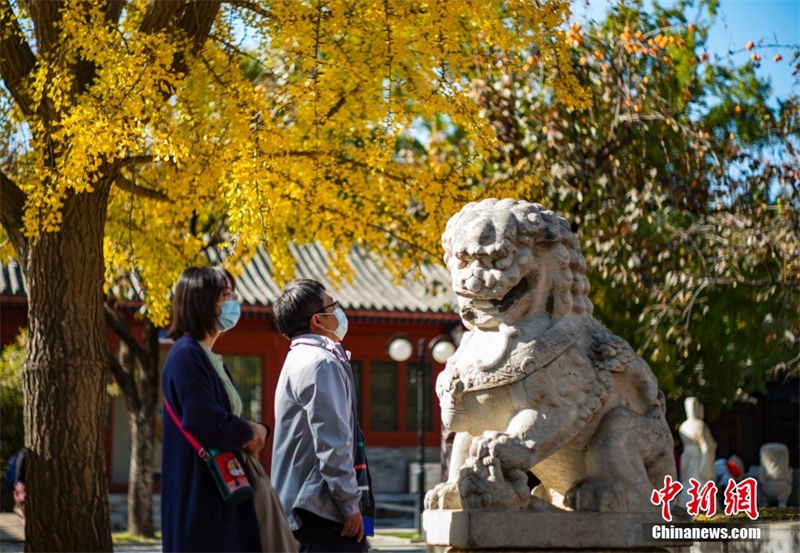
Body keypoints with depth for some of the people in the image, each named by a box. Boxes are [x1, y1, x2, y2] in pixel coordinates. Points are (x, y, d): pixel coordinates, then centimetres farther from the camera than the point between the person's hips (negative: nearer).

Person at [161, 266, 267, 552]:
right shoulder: (186, 356, -14)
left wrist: (256, 430, -2)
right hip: (198, 497, -10)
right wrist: (250, 432, -5)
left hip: (223, 491, 10)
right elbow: (206, 423, -24)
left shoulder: (212, 359, 17)